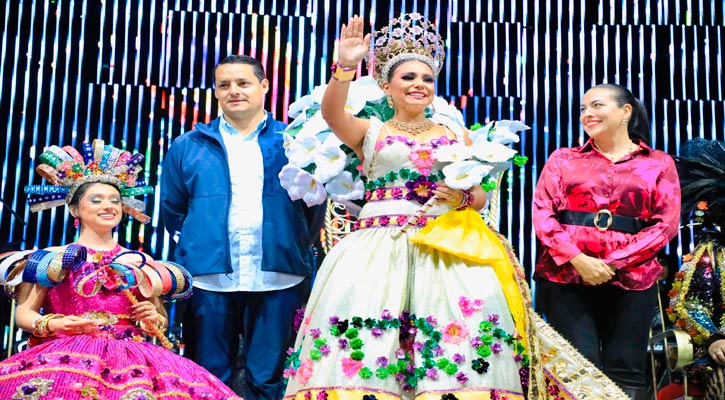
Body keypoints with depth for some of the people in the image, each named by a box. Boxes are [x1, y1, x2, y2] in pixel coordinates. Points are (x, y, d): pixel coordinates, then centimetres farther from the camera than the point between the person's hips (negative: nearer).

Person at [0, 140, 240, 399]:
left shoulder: (140, 262, 17)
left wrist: (154, 320, 1)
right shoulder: (53, 258, 9)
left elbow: (161, 320, 24)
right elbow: (24, 313, 5)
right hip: (69, 353, -2)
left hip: (129, 354, 3)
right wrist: (52, 324, -15)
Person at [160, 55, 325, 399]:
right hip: (209, 280, 1)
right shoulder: (187, 147, 13)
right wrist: (194, 247, 13)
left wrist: (297, 249, 4)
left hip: (277, 281, -1)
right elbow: (172, 210, 18)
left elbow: (315, 205, 11)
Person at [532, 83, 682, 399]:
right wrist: (578, 259, -14)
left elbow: (666, 224, 1)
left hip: (631, 280, 0)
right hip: (565, 277, 0)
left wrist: (612, 263, -11)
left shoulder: (658, 164, 11)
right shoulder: (563, 159, 13)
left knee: (625, 374, 0)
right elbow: (542, 213, 3)